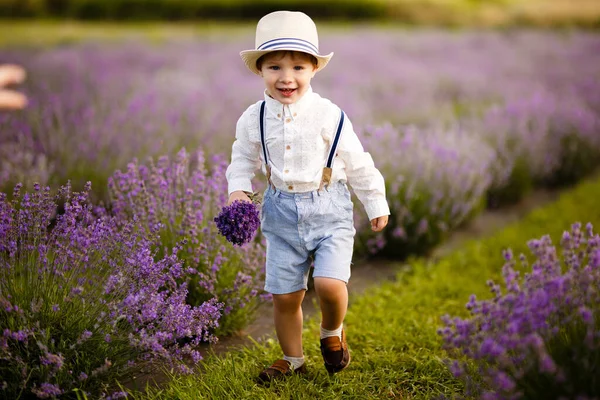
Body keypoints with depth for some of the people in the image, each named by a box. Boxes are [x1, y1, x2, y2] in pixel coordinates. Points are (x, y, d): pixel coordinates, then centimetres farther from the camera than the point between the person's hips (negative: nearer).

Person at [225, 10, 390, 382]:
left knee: (329, 284, -19)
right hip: (282, 213, 3)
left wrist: (376, 205, 6)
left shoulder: (328, 115, -11)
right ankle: (293, 358, 31)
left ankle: (332, 332, 15)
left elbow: (358, 163, 0)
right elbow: (243, 159, 15)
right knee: (284, 295, 7)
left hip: (328, 209, -3)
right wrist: (238, 189, -3)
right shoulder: (253, 119, -3)